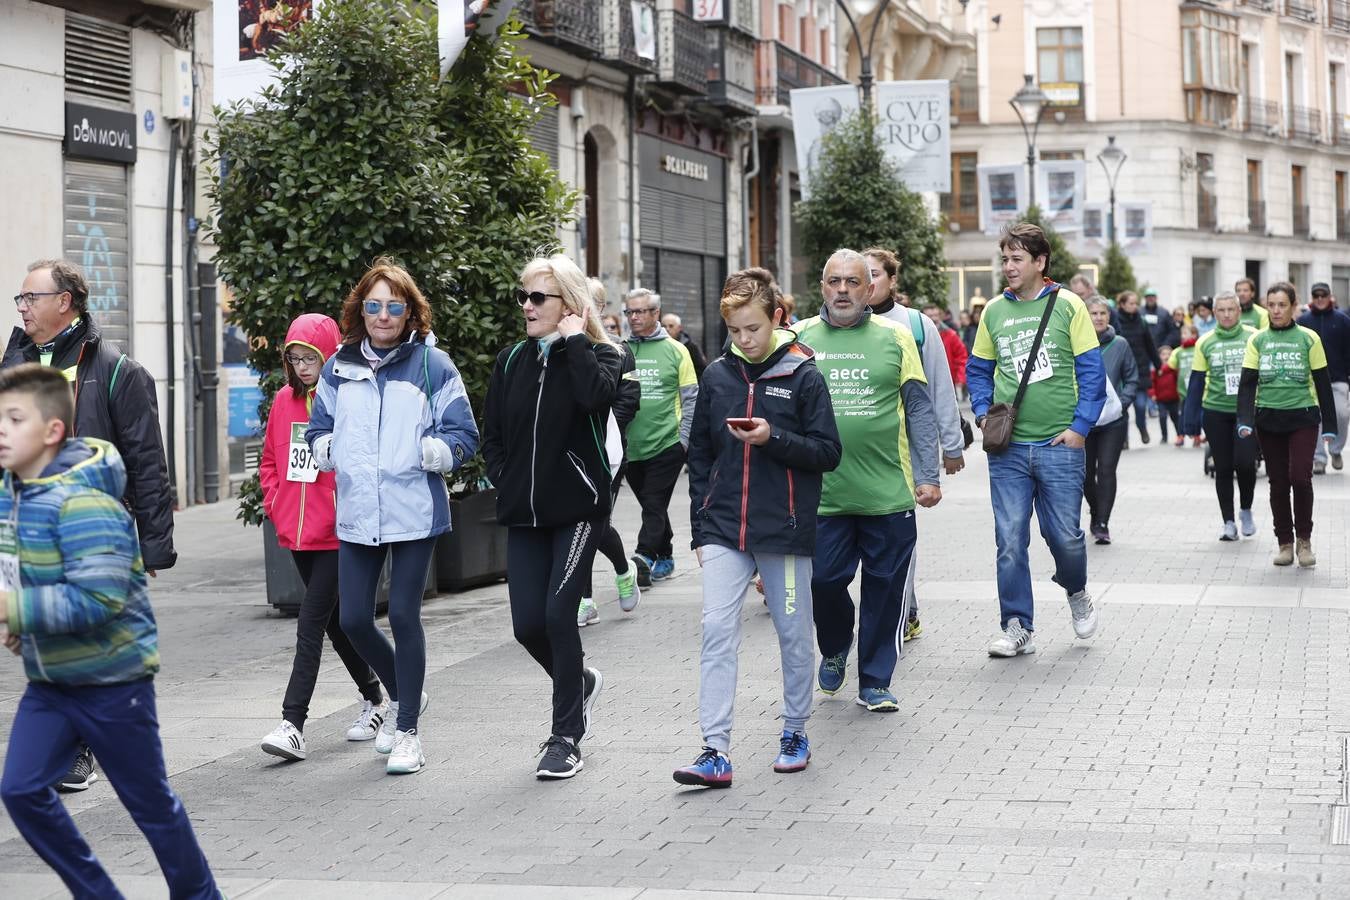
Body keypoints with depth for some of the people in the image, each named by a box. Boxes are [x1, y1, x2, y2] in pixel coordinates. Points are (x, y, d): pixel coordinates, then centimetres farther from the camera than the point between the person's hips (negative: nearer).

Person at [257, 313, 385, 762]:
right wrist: (274, 503, 9)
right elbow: (270, 458, 20)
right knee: (335, 622, 17)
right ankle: (374, 700, 34)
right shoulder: (284, 400, 8)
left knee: (310, 625, -11)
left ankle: (293, 724, -12)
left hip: (337, 535, -7)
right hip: (298, 534, 7)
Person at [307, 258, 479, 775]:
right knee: (352, 620, 3)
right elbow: (318, 427, 19)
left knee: (404, 616, -3)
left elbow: (463, 436, -1)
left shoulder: (433, 364, -1)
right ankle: (401, 696, 31)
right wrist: (326, 449, 0)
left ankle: (407, 729, 10)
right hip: (356, 513, 4)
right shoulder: (338, 367, 9)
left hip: (415, 512, -4)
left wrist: (434, 451, -16)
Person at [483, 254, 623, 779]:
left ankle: (566, 736, 3)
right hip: (525, 514, 5)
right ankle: (581, 682, 33)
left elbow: (599, 393, -28)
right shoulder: (512, 361, 10)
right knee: (527, 623, 1)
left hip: (579, 509, -5)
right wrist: (505, 481, 2)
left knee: (558, 613, -11)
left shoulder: (597, 356, -3)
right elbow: (492, 434, 16)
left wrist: (575, 340, -16)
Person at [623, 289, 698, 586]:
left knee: (654, 506, -9)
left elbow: (691, 398, 2)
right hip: (631, 447, 3)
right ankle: (665, 558, 26)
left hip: (667, 444, -3)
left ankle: (643, 558, -17)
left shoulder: (675, 350, 0)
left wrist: (684, 439, -5)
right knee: (653, 507, 14)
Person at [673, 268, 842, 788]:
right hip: (725, 529, 3)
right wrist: (700, 527, 10)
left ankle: (795, 733, 26)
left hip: (785, 529, -2)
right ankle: (716, 752, -10)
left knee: (794, 635, 9)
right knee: (716, 632, -8)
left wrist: (774, 438, -19)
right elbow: (700, 455, 13)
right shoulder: (717, 376, 6)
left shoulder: (803, 375, -4)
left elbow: (828, 453, -5)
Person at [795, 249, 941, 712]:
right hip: (822, 494, 0)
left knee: (885, 587, 4)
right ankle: (834, 649, 31)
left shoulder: (895, 337, 5)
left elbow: (919, 411, 6)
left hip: (889, 494, 0)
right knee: (823, 580, 0)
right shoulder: (800, 338, 5)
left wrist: (928, 476, -1)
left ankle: (875, 682, 18)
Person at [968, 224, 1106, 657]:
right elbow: (978, 370, 16)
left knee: (1064, 535, 1)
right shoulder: (994, 311, 7)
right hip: (1007, 448, 2)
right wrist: (983, 414, 1)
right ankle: (1017, 627, 9)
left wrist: (1080, 426, -8)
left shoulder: (1067, 305, -2)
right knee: (1010, 540, 0)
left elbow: (1092, 371, -1)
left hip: (1059, 445, -2)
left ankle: (1077, 593, 33)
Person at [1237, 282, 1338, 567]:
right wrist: (1245, 421, -13)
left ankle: (1304, 539, 4)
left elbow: (1323, 383, 4)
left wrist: (1329, 424, 3)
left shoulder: (1308, 338, 0)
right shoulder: (1257, 340, 4)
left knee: (1300, 477, -14)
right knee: (1278, 482, 5)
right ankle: (1285, 542, 17)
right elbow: (1248, 383, 0)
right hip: (1268, 419, 2)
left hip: (1302, 417, -2)